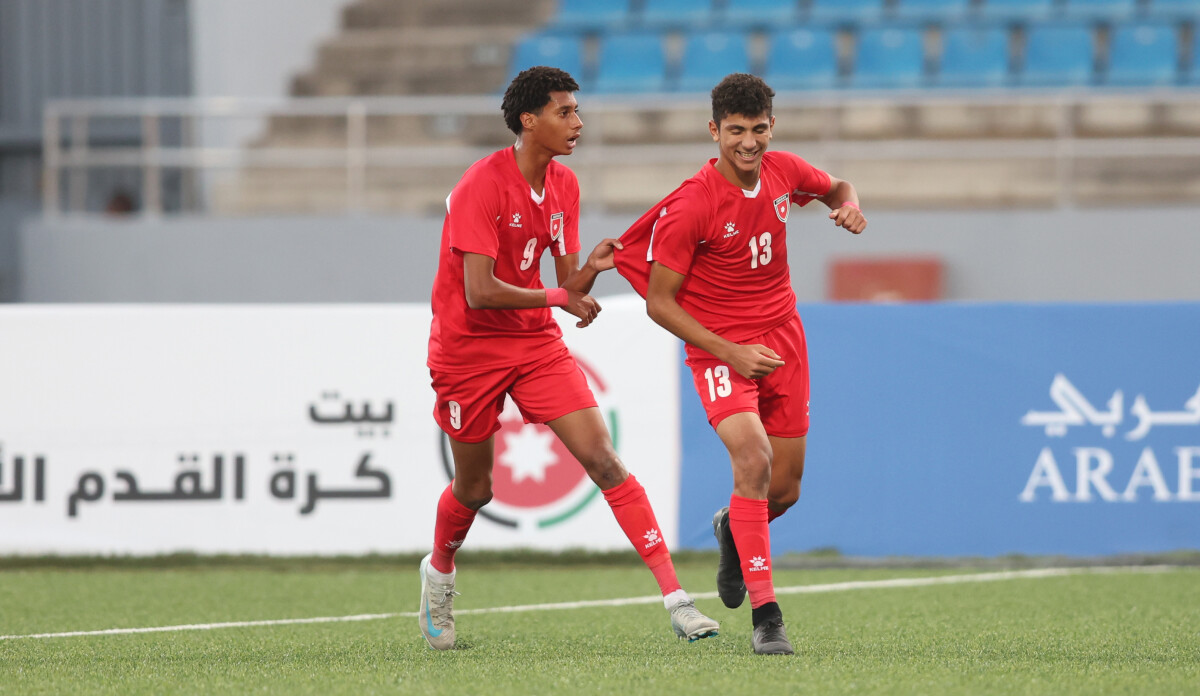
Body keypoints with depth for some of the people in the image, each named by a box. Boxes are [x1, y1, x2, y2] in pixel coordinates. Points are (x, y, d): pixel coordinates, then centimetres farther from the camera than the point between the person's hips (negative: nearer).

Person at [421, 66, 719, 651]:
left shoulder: (563, 186, 2)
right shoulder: (481, 187, -20)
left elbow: (570, 288, 4)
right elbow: (480, 293, -25)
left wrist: (592, 268, -18)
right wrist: (560, 297, -18)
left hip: (536, 342, 5)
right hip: (468, 348, -5)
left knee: (604, 459, -11)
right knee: (474, 489, 9)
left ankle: (675, 599, -18)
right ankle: (439, 572, 43)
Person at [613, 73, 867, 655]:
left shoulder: (784, 171, -3)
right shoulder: (690, 207, -19)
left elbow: (835, 188, 21)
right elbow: (659, 303, -14)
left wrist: (849, 205, -4)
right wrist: (730, 352, -21)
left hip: (782, 339, 5)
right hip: (720, 349, -5)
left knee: (784, 489, 8)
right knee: (753, 459, -28)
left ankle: (732, 529, 47)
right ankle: (765, 617, -26)